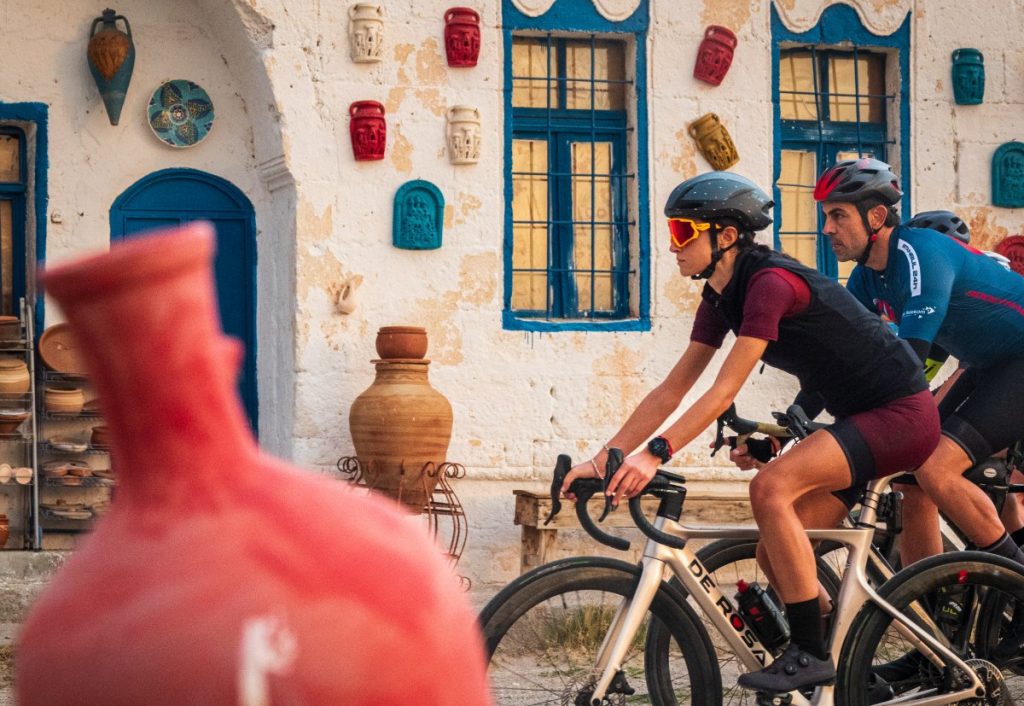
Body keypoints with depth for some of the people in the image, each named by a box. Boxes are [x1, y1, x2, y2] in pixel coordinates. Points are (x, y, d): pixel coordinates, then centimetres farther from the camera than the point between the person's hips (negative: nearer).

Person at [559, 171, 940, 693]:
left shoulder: (770, 282, -22)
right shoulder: (722, 299, 5)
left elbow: (725, 390, -28)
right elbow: (671, 391, 5)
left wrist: (655, 454, -34)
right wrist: (601, 460, -2)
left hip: (900, 414, -9)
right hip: (856, 419, 9)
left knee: (770, 488, -27)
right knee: (776, 555, 2)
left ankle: (810, 654, -19)